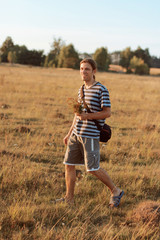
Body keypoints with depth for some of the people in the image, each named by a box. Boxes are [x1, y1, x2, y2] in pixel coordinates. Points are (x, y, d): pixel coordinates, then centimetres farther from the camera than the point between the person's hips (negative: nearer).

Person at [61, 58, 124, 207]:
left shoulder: (101, 90, -8)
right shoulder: (81, 89, 15)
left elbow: (107, 112, -12)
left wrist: (87, 116, -22)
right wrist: (70, 133, 21)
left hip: (90, 136, -7)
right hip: (76, 134, 7)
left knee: (92, 168, -5)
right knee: (69, 164, 6)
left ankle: (115, 191, 13)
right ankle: (69, 198, 17)